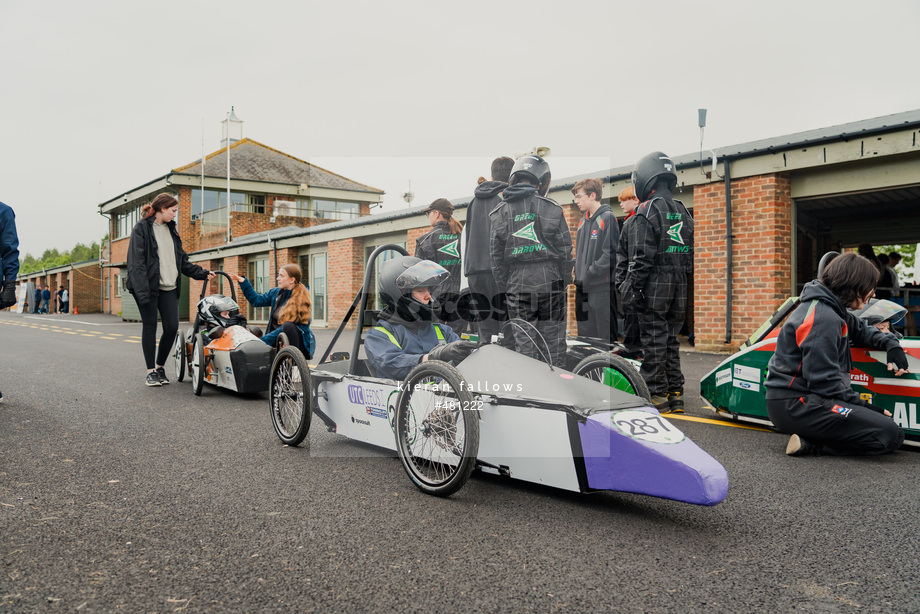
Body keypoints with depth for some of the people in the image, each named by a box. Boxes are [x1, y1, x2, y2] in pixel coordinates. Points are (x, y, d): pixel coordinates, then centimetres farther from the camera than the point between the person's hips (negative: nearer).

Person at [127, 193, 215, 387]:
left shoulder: (171, 229, 18)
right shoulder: (141, 228, -4)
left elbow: (183, 260, 22)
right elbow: (137, 262, -12)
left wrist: (202, 274, 11)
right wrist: (142, 290, -20)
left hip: (169, 287, 6)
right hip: (149, 287, -6)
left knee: (172, 327, -1)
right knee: (150, 326, 1)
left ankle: (160, 366, 17)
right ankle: (151, 371, 10)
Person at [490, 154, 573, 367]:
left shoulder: (500, 213, 2)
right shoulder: (552, 209, -2)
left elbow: (496, 257, 3)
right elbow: (565, 250, -1)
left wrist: (504, 288, 9)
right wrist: (565, 282, 9)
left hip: (517, 286, 1)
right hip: (550, 283, -1)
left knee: (523, 340, 6)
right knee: (553, 339, 8)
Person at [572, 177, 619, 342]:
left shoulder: (607, 218, -7)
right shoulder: (583, 222, 18)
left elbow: (610, 253, -14)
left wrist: (589, 274, -14)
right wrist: (578, 276, 7)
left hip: (602, 289, -8)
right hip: (582, 289, 8)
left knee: (605, 337, -5)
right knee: (584, 335, 12)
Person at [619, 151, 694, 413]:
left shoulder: (647, 211, -9)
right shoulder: (683, 212, 15)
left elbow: (641, 257, -15)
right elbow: (690, 255, 16)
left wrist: (632, 288, -13)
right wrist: (682, 279, 20)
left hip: (654, 287, -7)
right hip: (679, 287, 7)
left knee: (654, 341, -2)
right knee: (671, 339, 13)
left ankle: (657, 395, 1)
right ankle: (676, 394, 16)